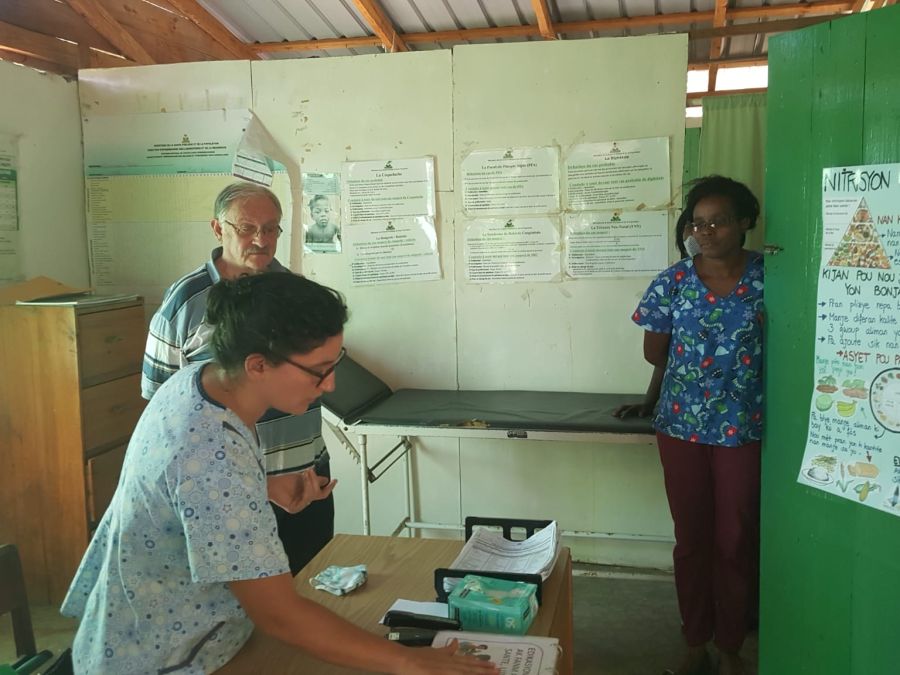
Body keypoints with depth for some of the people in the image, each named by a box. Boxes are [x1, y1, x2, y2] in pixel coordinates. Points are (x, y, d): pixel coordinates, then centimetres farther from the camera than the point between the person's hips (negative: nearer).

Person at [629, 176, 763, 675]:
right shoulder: (673, 282, -2)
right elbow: (654, 351, 7)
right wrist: (691, 374, 4)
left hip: (744, 429, -1)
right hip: (681, 427, 1)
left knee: (736, 543, 8)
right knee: (691, 540, 11)